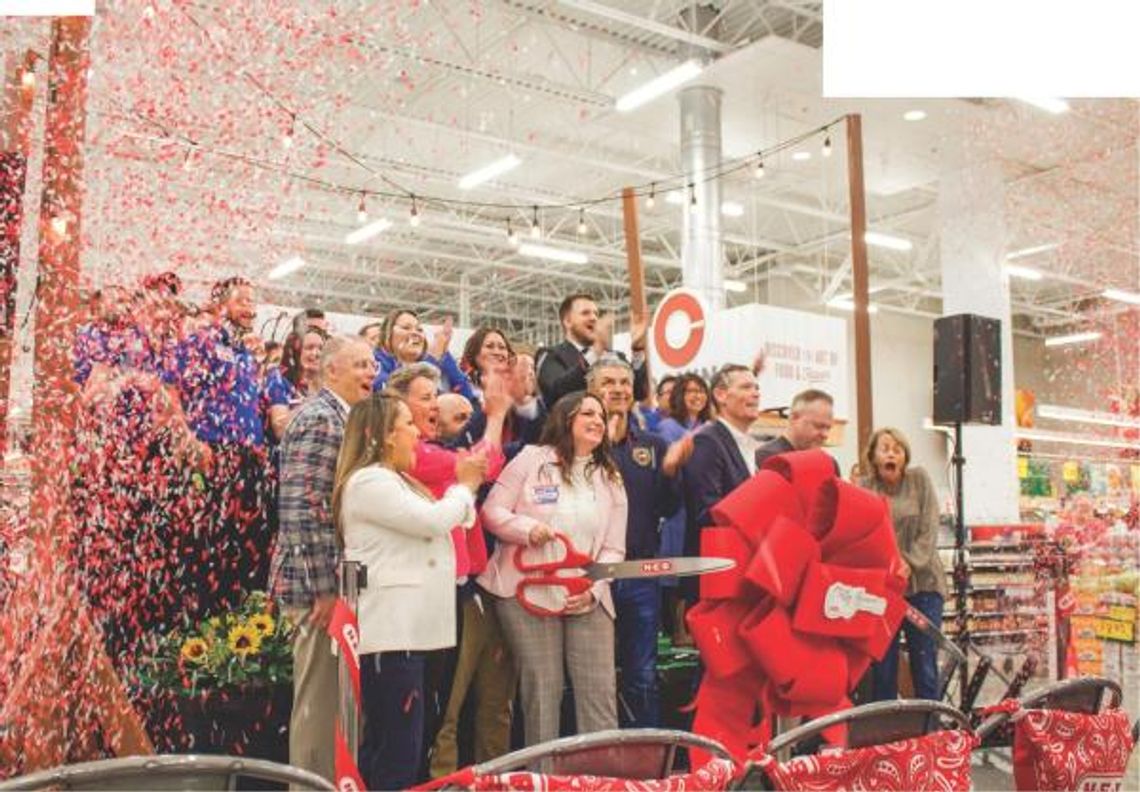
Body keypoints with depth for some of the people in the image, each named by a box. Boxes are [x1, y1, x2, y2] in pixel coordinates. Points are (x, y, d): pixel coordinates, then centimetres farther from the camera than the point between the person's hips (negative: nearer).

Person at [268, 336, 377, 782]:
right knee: (319, 700, -1)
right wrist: (324, 588, -22)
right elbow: (301, 508, -24)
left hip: (334, 578, 10)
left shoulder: (339, 418, 15)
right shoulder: (319, 419, -16)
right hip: (319, 582, -10)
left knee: (328, 697, 17)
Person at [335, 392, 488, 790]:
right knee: (397, 752, -9)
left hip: (405, 627, 11)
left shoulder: (394, 480, 21)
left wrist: (466, 487, 16)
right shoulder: (369, 482, -12)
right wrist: (464, 487, -1)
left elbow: (436, 522, 27)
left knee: (386, 746, 13)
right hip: (389, 631, -11)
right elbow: (432, 520, -17)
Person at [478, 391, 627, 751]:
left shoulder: (610, 478, 10)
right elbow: (492, 511, -1)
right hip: (528, 594, -3)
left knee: (600, 690, 0)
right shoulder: (531, 459, 1)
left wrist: (593, 588, -10)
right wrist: (528, 528, -19)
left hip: (589, 599, 3)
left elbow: (614, 549, 7)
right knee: (542, 689, 1)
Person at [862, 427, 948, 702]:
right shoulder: (864, 488, 2)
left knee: (924, 665, 2)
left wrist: (909, 565, -13)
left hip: (921, 583, 0)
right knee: (882, 666, 4)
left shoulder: (919, 480, 4)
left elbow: (929, 530, -1)